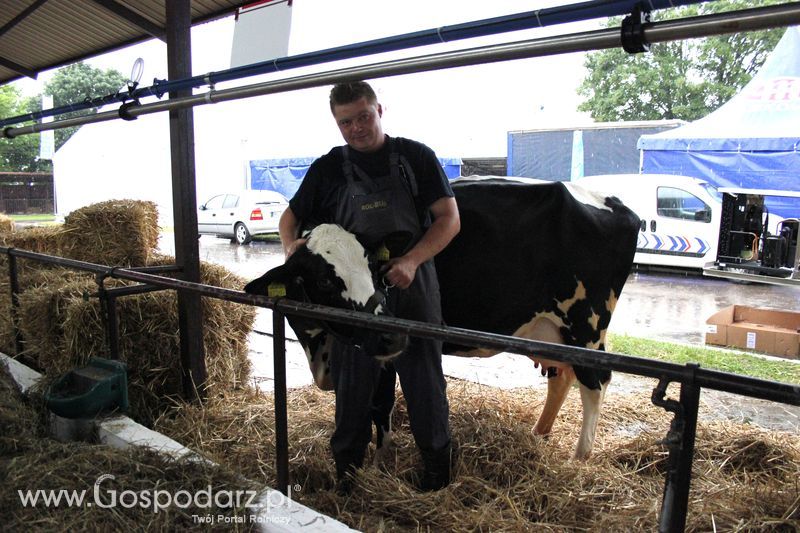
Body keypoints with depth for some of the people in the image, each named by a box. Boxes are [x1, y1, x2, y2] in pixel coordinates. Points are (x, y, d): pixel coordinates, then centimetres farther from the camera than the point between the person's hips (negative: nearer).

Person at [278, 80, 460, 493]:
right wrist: (291, 244, -9)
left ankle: (437, 466, 31)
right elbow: (291, 216, 14)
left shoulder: (415, 157, 0)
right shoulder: (328, 168, 6)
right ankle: (346, 466, 32)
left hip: (413, 288, -1)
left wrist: (411, 260, -18)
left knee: (423, 379, 9)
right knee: (352, 381, 12)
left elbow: (450, 219, -4)